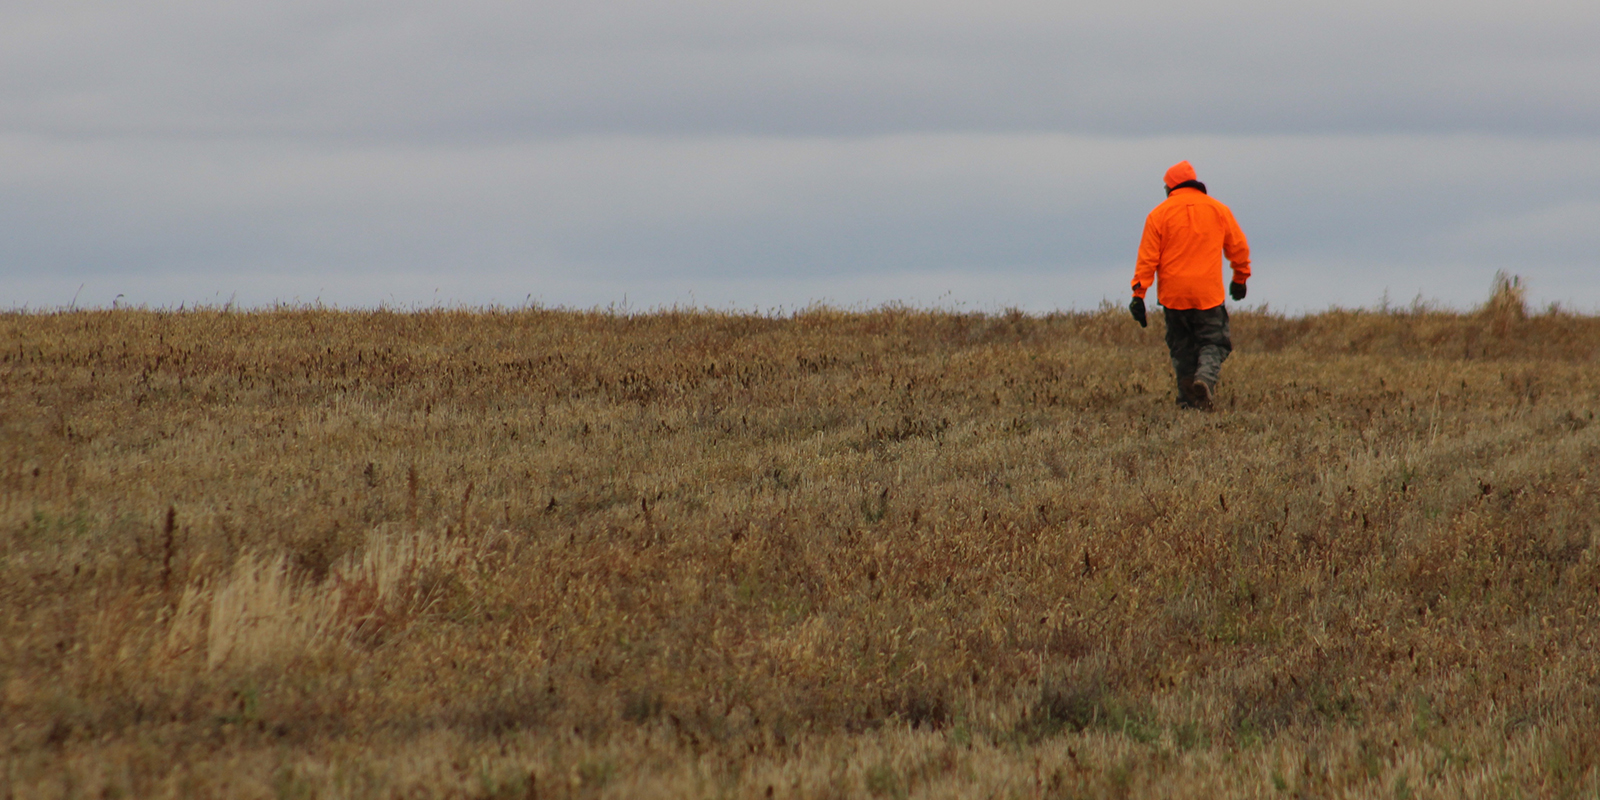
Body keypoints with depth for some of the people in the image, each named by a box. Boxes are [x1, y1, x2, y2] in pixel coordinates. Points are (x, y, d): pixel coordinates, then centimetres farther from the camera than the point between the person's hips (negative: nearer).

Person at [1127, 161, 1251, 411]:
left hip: (1173, 295, 0)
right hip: (1209, 294, 0)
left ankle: (1188, 399, 7)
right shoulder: (1218, 211, 4)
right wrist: (1240, 278, 28)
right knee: (1213, 343, 5)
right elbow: (1239, 248, 12)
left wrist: (1139, 294, -2)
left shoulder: (1159, 214, 0)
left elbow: (1147, 258, -4)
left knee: (1181, 347, 12)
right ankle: (1206, 377, -24)